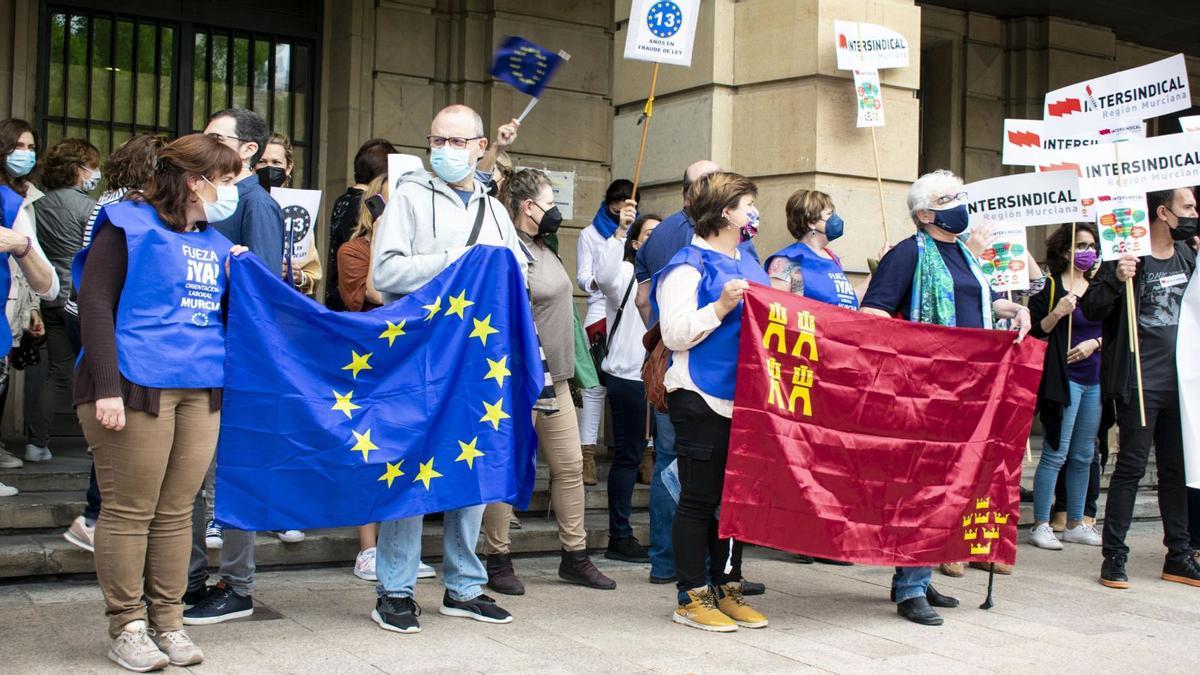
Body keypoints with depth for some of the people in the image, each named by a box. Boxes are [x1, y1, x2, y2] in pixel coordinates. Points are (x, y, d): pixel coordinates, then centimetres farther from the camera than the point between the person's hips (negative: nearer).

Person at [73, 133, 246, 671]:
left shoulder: (216, 243, 17)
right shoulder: (130, 224, -2)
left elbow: (229, 316, 23)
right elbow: (95, 305, -8)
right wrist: (106, 387, -16)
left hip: (201, 391, 6)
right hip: (136, 385, -6)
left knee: (175, 512, 9)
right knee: (130, 512, 0)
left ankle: (168, 622, 17)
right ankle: (127, 627, 9)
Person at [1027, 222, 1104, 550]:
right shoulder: (1049, 287, -5)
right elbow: (1034, 332, -9)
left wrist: (1094, 342, -3)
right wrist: (1056, 314, -24)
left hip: (1095, 380, 7)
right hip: (1063, 379, -6)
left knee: (1083, 456, 12)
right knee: (1055, 455, -6)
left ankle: (1075, 524, 21)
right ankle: (1040, 526, 2)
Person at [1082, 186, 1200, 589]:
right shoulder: (1129, 256, -11)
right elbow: (1091, 308, -16)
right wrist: (1116, 280, -32)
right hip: (1140, 384, -7)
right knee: (1132, 466, -4)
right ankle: (1114, 556, 3)